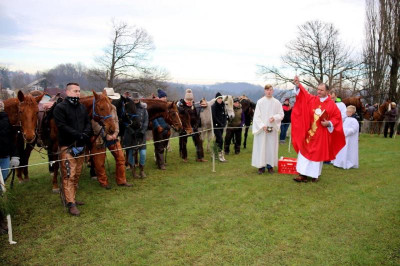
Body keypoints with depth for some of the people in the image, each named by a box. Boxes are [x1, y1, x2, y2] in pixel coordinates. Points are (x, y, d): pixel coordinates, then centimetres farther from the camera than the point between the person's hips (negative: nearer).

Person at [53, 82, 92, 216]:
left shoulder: (82, 108, 14)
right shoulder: (60, 108, -7)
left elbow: (88, 123, 11)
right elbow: (62, 126, -16)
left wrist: (86, 134, -10)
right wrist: (79, 135, -23)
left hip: (80, 146, 7)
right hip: (67, 146, -7)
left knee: (77, 174, 14)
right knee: (69, 175, -6)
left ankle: (72, 197, 27)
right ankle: (71, 203, -2)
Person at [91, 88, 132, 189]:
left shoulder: (113, 108, 7)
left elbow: (116, 121, 9)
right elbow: (95, 125, -17)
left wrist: (115, 133, -7)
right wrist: (106, 135, -18)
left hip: (113, 137, 5)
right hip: (100, 138, -5)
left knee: (121, 158, 4)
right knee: (99, 162, 5)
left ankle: (121, 181, 17)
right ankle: (103, 182, 24)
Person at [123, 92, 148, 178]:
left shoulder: (143, 109, 3)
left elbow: (146, 122, 2)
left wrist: (142, 131, -9)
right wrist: (133, 132, -13)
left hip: (141, 133, 1)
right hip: (130, 134, -1)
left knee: (143, 153, -3)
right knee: (131, 152, 5)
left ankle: (142, 170, 18)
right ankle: (133, 171, 21)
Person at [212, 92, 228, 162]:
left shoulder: (222, 106, 12)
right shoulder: (213, 106, -8)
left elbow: (224, 115, 13)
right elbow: (214, 117, -13)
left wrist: (224, 123, -1)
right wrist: (220, 123, -12)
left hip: (221, 126, 6)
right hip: (216, 125, -6)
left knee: (218, 140, 10)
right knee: (220, 140, -13)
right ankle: (220, 155, -8)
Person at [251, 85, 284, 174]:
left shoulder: (277, 102, 3)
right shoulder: (260, 102, -2)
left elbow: (281, 115, 7)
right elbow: (256, 116, -4)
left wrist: (274, 118, -13)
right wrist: (262, 126, -13)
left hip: (272, 129, 2)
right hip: (261, 129, -2)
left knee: (271, 146, 4)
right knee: (261, 146, 0)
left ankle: (270, 165, 15)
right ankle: (261, 166, 7)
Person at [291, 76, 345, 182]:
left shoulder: (331, 104, -3)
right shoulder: (312, 100, 4)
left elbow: (337, 117, 1)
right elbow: (303, 94, -8)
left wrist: (329, 123, -13)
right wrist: (298, 85, -24)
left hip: (321, 134, -3)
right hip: (309, 132, 3)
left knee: (318, 154, 5)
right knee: (305, 152, 0)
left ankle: (315, 175, 19)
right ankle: (303, 175, 4)